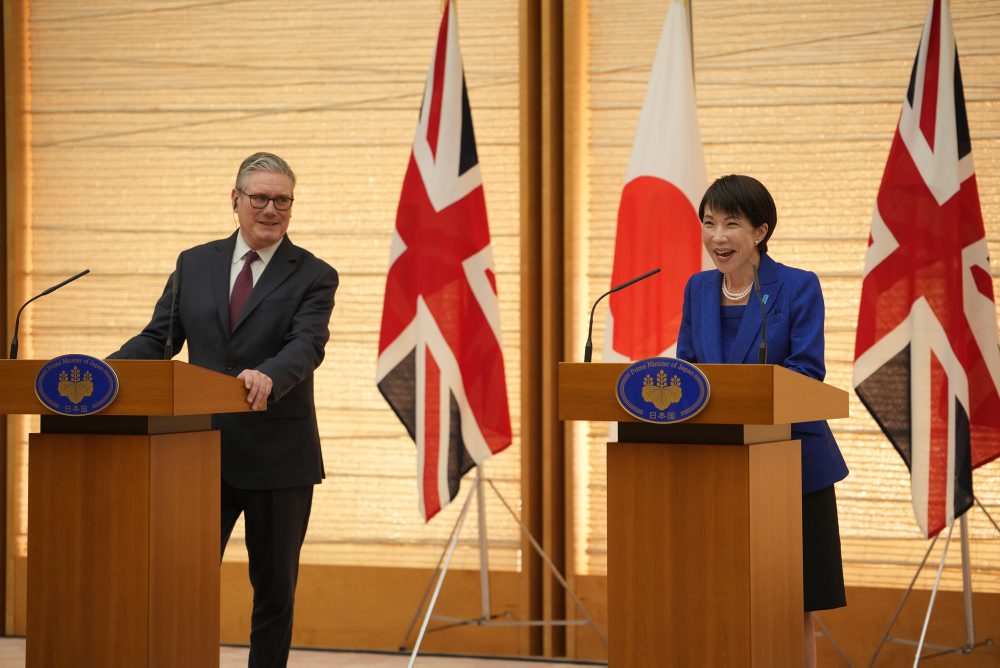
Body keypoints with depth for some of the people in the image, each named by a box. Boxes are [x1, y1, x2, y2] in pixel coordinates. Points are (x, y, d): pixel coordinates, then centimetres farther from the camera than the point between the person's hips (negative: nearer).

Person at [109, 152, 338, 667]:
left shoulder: (313, 276, -1)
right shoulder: (194, 264, 9)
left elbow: (307, 345, -17)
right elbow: (158, 338, 7)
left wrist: (269, 376, -39)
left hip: (277, 459, -2)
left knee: (275, 587, 8)